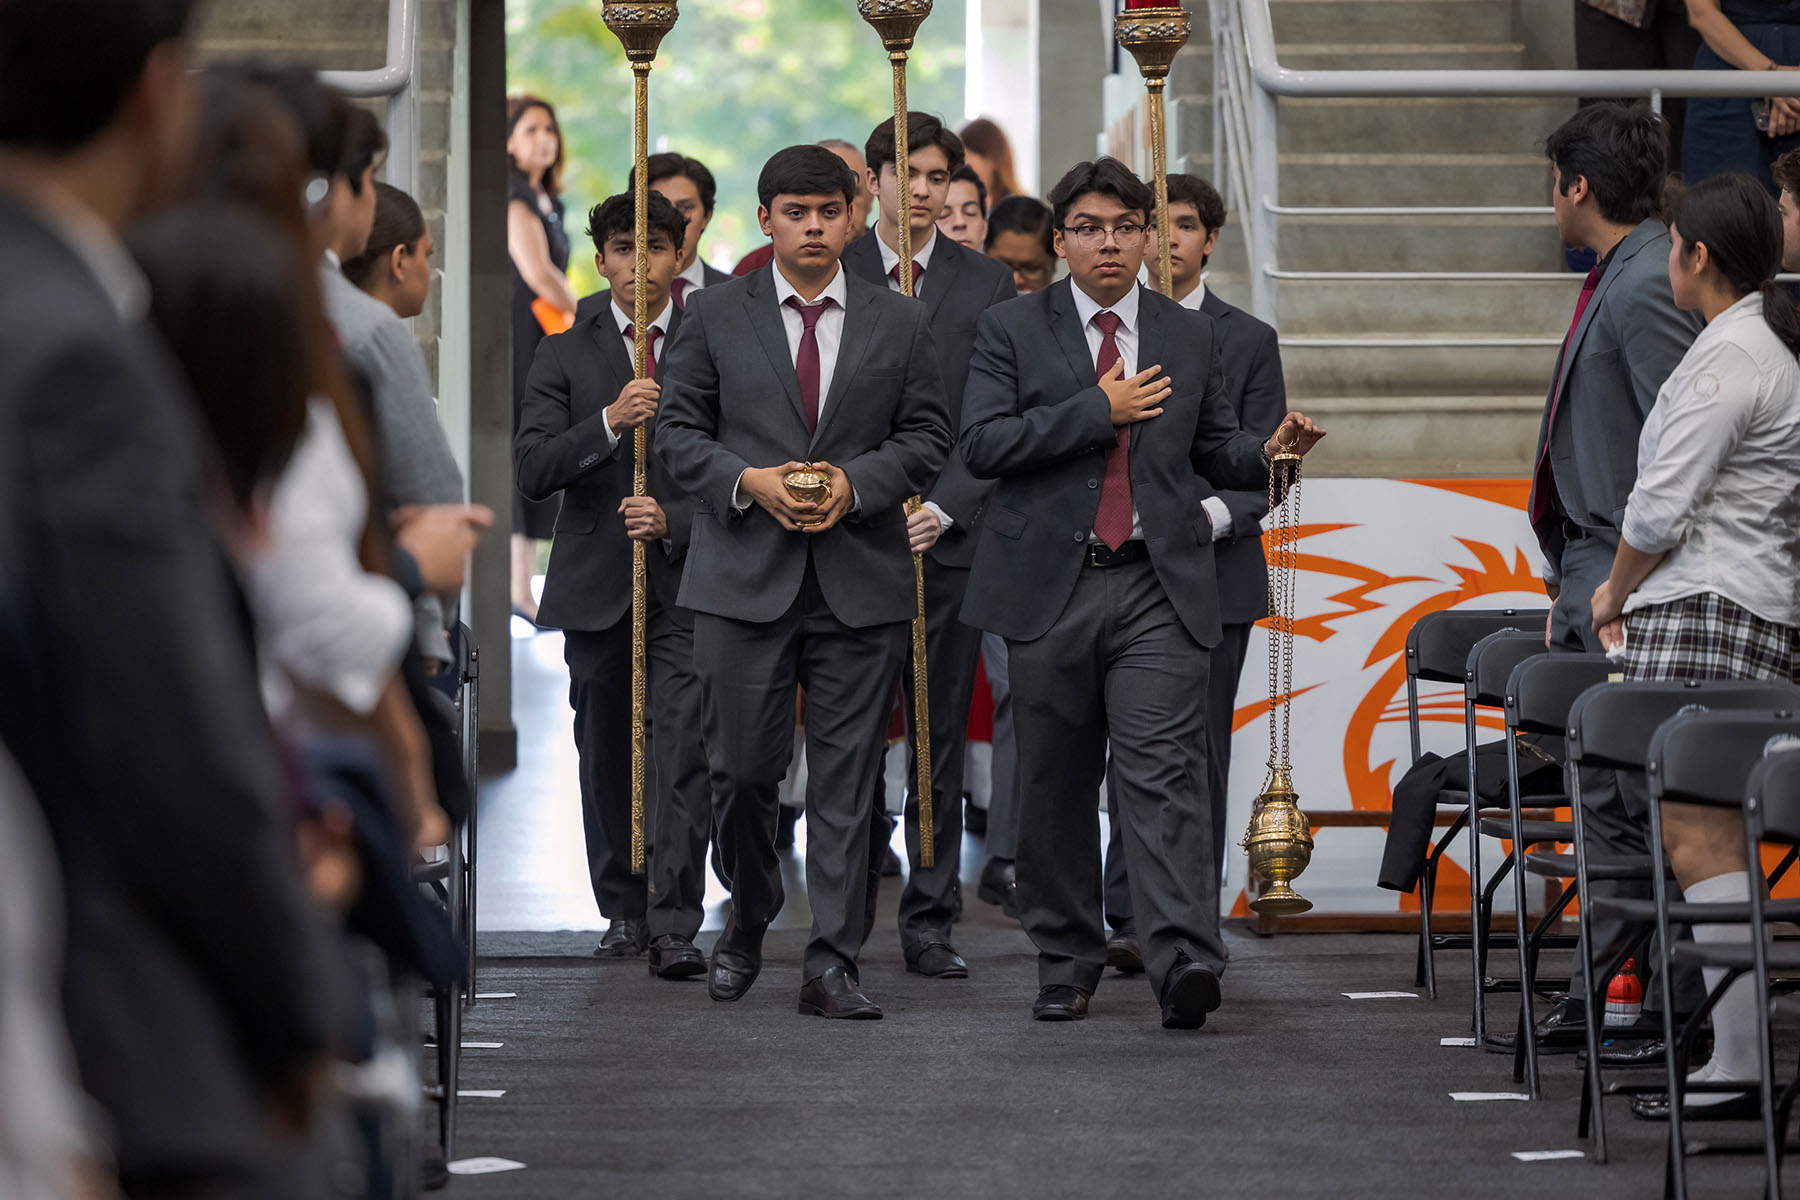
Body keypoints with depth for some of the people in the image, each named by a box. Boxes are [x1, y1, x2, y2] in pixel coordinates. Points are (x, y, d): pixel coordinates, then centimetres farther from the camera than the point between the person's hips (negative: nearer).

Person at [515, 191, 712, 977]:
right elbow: (533, 469, -4)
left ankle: (675, 926, -14)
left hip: (685, 579, -2)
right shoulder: (566, 357, 7)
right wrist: (609, 423, -19)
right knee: (604, 756, 9)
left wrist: (674, 521, -13)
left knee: (684, 752, -12)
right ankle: (623, 911, 21)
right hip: (596, 584, 2)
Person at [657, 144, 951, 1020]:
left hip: (861, 580, 1)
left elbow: (928, 436, 7)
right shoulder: (716, 316, 7)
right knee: (742, 769, 1)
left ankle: (831, 964, 1)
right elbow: (678, 429, 5)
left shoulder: (899, 324, 9)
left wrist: (855, 483, -10)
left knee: (846, 779, -1)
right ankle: (747, 921, 26)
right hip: (743, 577, 0)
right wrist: (748, 482, -12)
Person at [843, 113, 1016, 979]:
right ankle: (845, 916, 9)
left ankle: (929, 924, 7)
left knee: (940, 739, 2)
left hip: (945, 540, 1)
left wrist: (941, 509, -12)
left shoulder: (987, 287, 7)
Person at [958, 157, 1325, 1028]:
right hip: (1049, 587, 0)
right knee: (1056, 784, 7)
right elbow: (983, 444, -8)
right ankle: (1066, 961, 20)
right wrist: (1098, 411, -12)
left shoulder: (1191, 337, 12)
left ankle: (1185, 960, -23)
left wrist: (1269, 454, -4)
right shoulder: (1012, 331, 4)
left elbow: (1212, 450, 18)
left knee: (1164, 770, -13)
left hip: (1158, 589, 0)